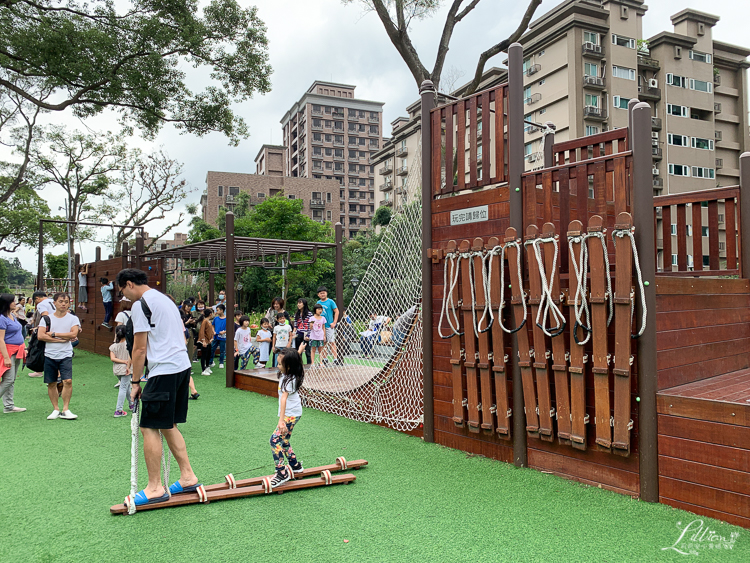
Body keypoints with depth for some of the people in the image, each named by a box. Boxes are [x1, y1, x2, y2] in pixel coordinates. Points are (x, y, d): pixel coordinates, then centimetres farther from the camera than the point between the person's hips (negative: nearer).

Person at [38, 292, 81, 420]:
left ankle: (65, 410, -2)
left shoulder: (73, 318, 4)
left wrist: (53, 334, -9)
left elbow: (73, 334, -11)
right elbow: (40, 336, -7)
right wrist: (62, 339, -13)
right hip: (49, 355, 2)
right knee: (51, 383, 7)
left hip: (66, 355, -2)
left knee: (68, 381, -13)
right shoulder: (47, 318, 6)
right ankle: (56, 410, 19)